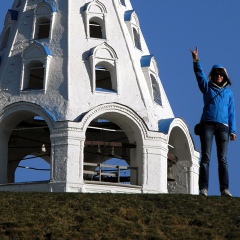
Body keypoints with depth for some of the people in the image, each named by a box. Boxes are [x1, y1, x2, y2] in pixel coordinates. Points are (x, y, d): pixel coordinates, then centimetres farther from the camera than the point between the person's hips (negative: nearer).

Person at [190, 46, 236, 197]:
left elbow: (231, 112, 13)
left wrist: (232, 131, 5)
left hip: (223, 126, 1)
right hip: (207, 125, -1)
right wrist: (196, 61, -22)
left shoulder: (228, 92, 16)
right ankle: (203, 189, -14)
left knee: (223, 159, -4)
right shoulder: (207, 87, 13)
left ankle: (225, 189, -9)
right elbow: (200, 74, -4)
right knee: (206, 157, -8)